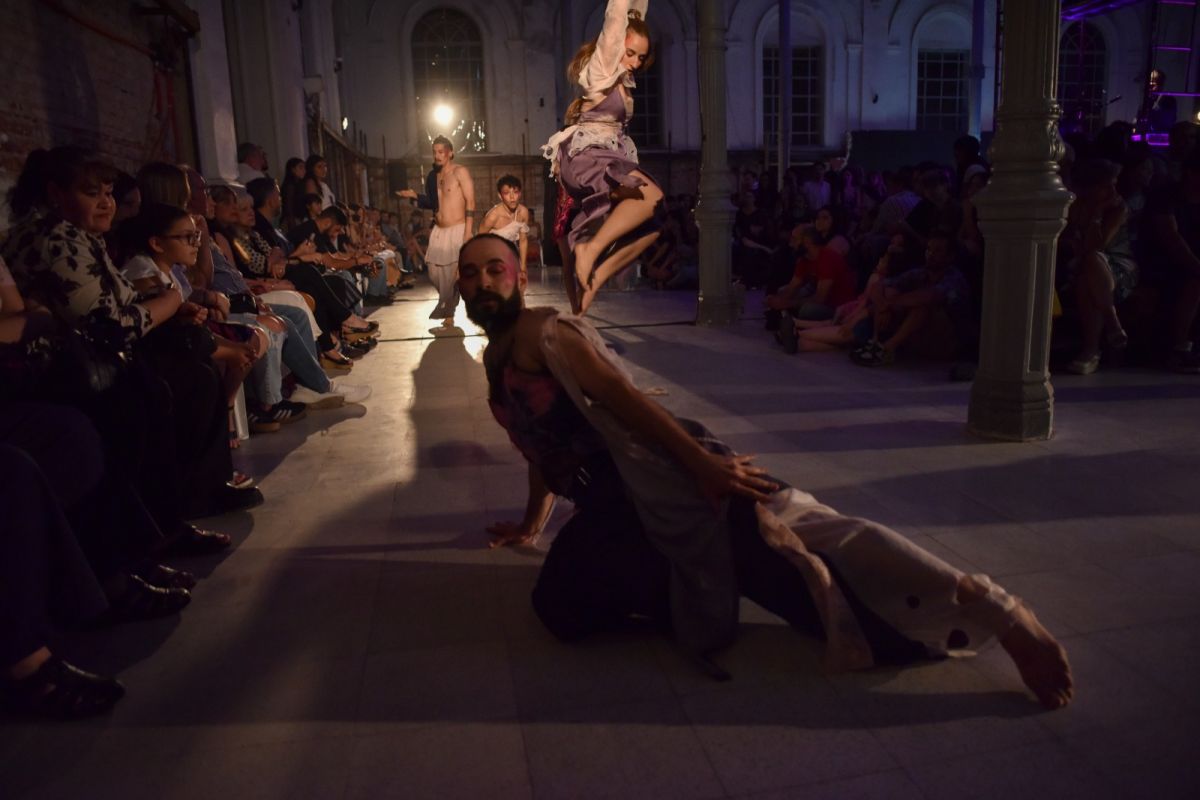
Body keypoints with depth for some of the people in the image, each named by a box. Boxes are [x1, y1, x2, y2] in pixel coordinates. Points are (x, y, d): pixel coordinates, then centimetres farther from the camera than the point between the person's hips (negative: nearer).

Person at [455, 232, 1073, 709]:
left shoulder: (542, 333, 0)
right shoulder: (496, 364, 29)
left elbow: (618, 394, -14)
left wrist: (701, 461, -23)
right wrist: (531, 524, 43)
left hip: (656, 471, -8)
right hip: (608, 508, 8)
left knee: (795, 527, -23)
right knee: (560, 605, -20)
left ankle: (993, 612, -23)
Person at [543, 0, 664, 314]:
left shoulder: (621, 77, 18)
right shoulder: (602, 67, -3)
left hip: (604, 160, 9)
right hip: (584, 157, -9)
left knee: (650, 225, -1)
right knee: (651, 194, -32)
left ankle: (595, 277, -5)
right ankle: (589, 249, -27)